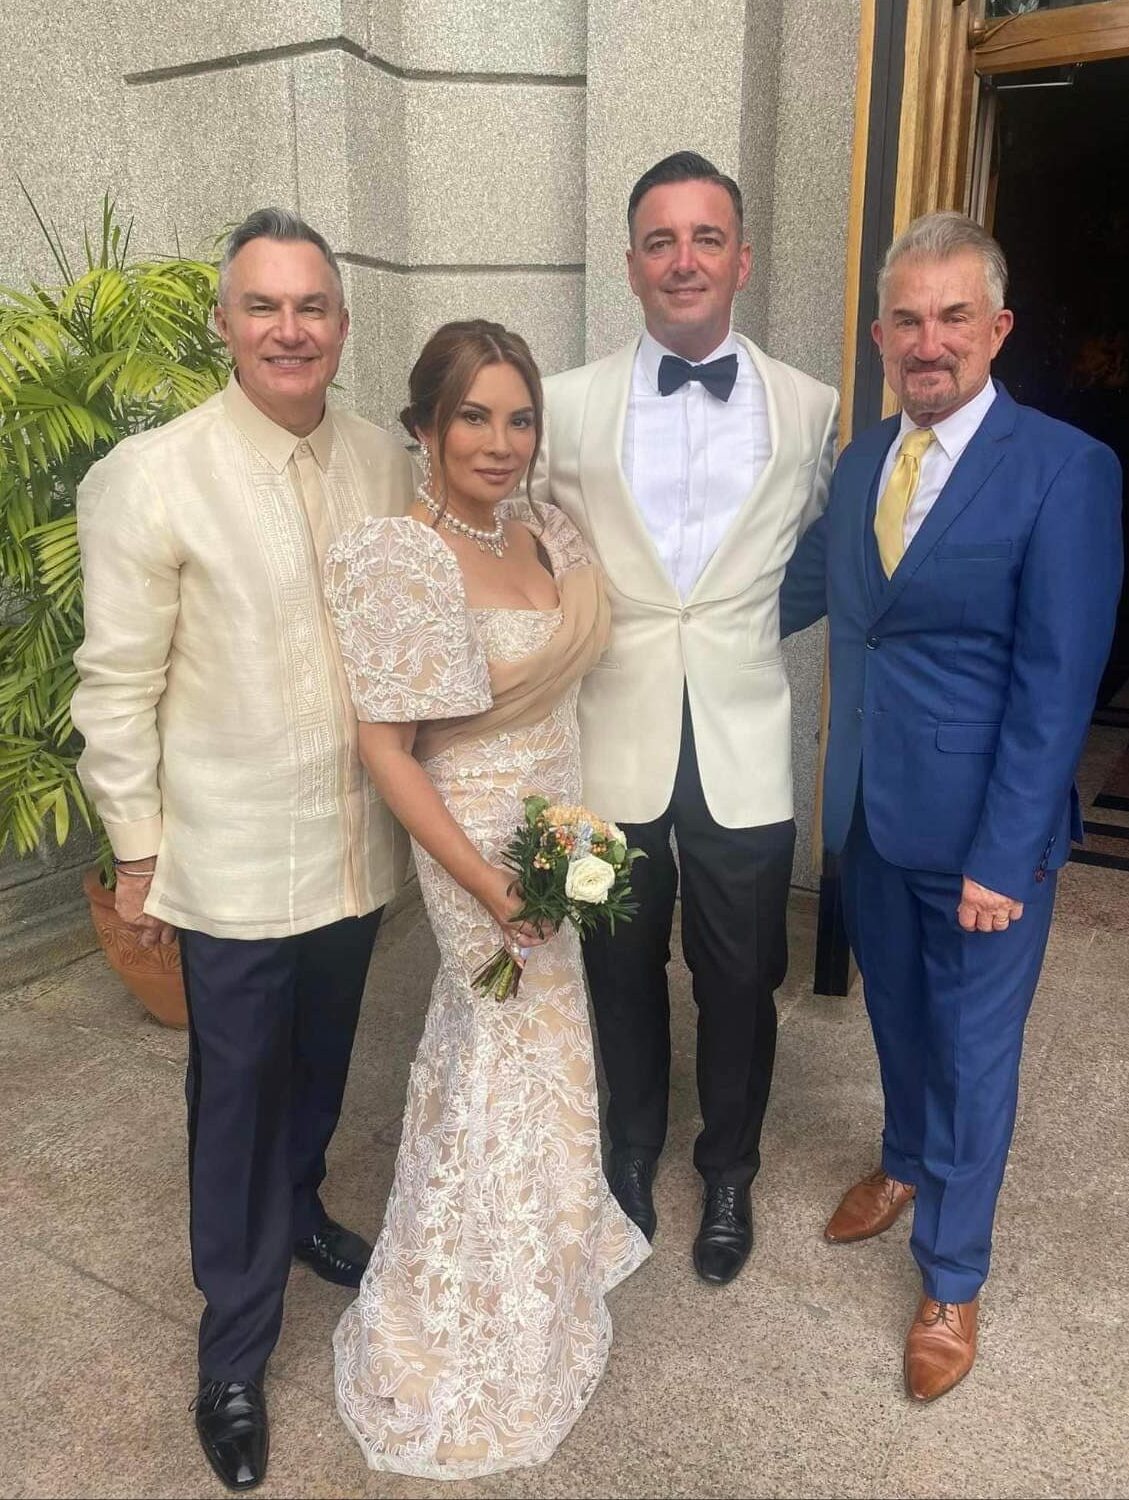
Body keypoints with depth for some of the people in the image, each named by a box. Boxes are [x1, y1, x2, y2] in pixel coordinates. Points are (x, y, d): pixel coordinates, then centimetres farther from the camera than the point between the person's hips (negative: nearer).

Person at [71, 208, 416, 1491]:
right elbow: (118, 686, -9)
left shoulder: (385, 464, 0)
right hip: (233, 857, -4)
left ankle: (298, 1211, 54)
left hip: (358, 844, 4)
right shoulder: (149, 477, -14)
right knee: (236, 1095, 12)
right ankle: (234, 1348, 35)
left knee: (319, 1066, 24)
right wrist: (137, 851, -5)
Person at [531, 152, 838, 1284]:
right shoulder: (568, 405, -1)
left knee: (739, 985, 15)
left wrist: (740, 628, 0)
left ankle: (728, 1172, 42)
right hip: (611, 746, 0)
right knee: (622, 975, 17)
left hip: (745, 752, 0)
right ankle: (632, 1149, 45)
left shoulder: (811, 410, 1)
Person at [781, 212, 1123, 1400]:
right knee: (897, 1014, 24)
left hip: (981, 828, -5)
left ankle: (951, 1278, 33)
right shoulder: (860, 460, 5)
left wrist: (1003, 855, -19)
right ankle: (906, 1163, 52)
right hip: (867, 810, 5)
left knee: (972, 1047, 12)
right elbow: (803, 588, 17)